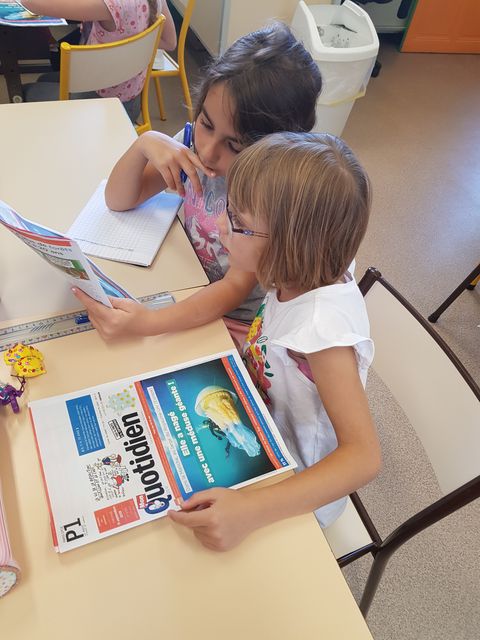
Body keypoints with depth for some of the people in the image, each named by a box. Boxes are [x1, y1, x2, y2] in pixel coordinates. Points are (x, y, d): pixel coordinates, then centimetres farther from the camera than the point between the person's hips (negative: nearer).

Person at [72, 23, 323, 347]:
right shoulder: (193, 143, -12)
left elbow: (236, 288, -28)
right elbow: (118, 200, -6)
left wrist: (148, 323, -41)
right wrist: (145, 143, -26)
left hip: (236, 324, -5)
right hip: (193, 292, 6)